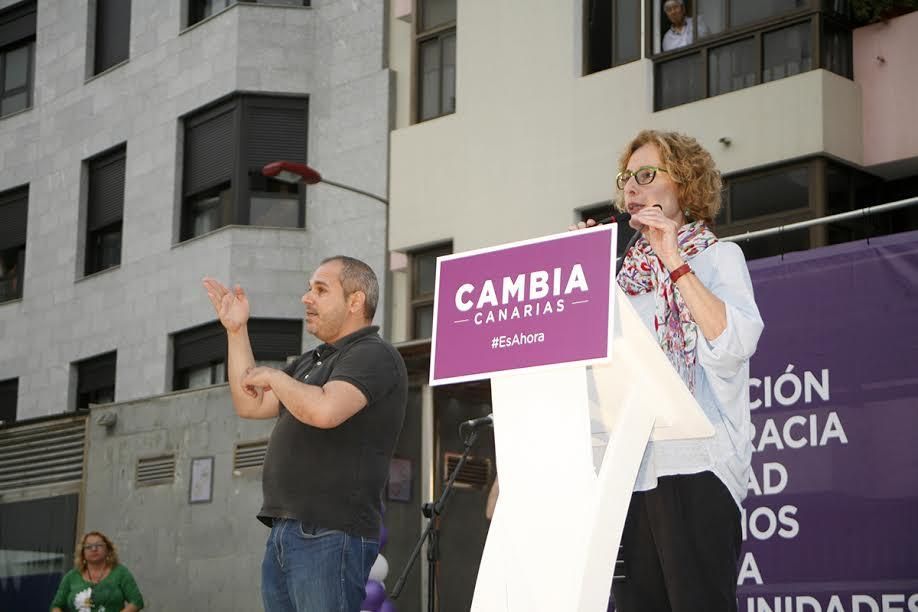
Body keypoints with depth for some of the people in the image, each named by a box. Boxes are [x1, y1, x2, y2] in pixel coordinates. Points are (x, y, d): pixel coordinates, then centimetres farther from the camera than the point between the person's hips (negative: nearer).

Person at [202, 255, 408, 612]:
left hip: (330, 535, -10)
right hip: (284, 533, 10)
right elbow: (250, 406, 22)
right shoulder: (312, 361, 23)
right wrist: (236, 330, 19)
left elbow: (324, 411, -26)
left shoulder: (373, 355, -9)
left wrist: (274, 377, -9)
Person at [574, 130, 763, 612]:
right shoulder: (626, 273, 22)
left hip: (693, 465, -5)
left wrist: (675, 263, -12)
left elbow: (735, 344, -11)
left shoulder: (718, 257, 7)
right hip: (627, 466, 6)